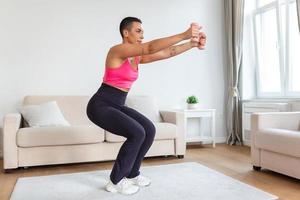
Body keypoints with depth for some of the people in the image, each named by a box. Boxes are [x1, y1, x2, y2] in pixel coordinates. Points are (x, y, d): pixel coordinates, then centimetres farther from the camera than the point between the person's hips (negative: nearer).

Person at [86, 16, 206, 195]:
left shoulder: (138, 57, 8)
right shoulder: (117, 50, -17)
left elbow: (167, 52, 1)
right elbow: (151, 47, -31)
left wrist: (193, 43, -10)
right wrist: (185, 34, -35)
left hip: (117, 105, 9)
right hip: (100, 105, -9)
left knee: (149, 130, 0)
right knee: (137, 133, -22)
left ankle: (132, 174, 16)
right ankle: (115, 181, -3)